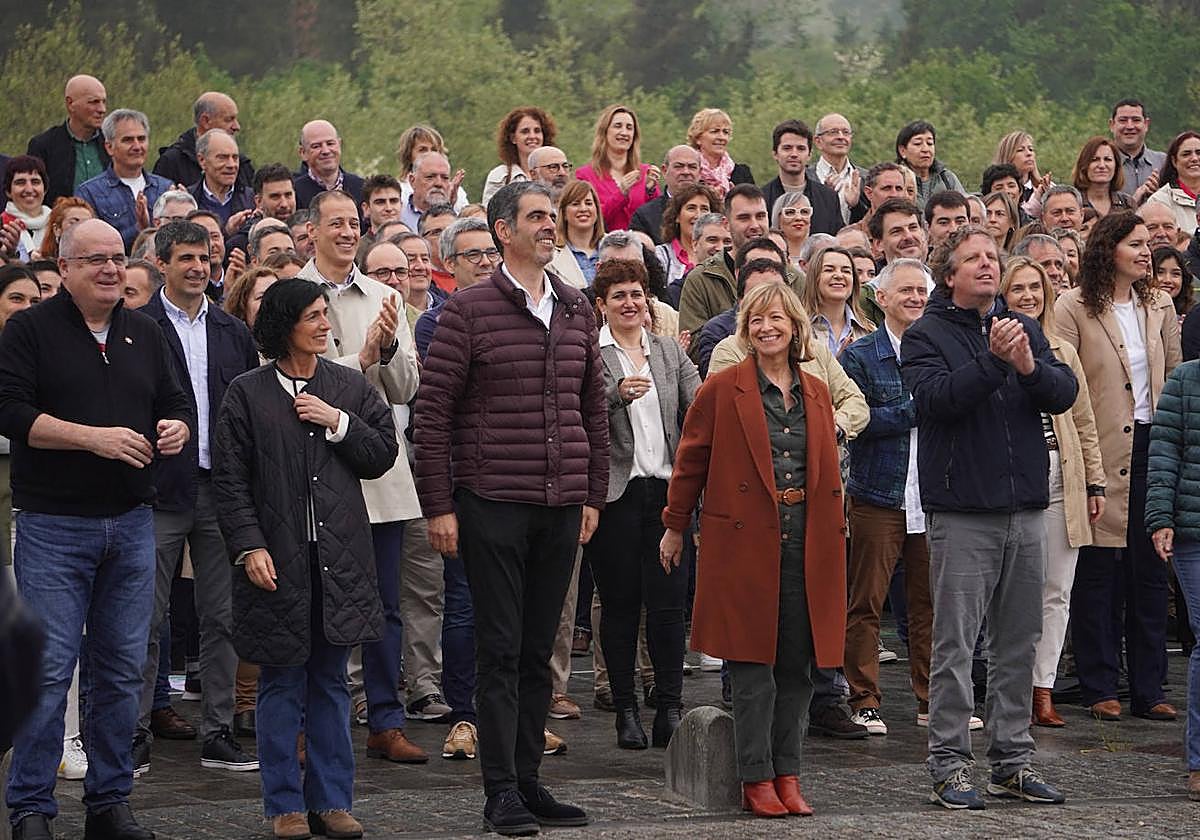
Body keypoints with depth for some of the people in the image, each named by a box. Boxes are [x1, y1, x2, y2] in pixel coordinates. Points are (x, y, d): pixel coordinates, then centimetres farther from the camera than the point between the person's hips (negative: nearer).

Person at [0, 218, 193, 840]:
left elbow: (175, 405, 21)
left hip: (131, 524, 5)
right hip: (53, 525, -5)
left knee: (123, 668, 7)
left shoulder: (145, 334, 15)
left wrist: (175, 429, -3)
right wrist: (94, 438, -17)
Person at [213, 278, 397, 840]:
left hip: (339, 557, 3)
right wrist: (249, 547, -12)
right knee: (281, 685, 2)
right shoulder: (248, 393, 0)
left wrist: (339, 423, -6)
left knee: (331, 682, 7)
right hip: (277, 559, -3)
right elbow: (229, 479, -3)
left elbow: (383, 455, 8)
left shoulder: (350, 387, 10)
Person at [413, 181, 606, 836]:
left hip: (561, 508, 5)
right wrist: (438, 506, -9)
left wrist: (593, 494, 13)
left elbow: (593, 410, 18)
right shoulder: (468, 310, -5)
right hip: (492, 504, -5)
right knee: (500, 649, -2)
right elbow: (432, 412, -6)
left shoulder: (576, 311, 12)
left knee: (538, 650, 10)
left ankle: (528, 779, 17)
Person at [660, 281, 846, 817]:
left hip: (806, 544, 4)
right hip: (745, 541, -4)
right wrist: (675, 528, 6)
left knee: (798, 663, 5)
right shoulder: (722, 390, 0)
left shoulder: (816, 393, 13)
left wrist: (833, 532, 15)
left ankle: (788, 774, 13)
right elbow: (691, 461, 4)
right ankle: (756, 779, 3)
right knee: (753, 664, -3)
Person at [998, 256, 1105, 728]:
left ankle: (1043, 687, 10)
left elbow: (1084, 424, 17)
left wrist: (1094, 483, 14)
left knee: (1056, 591, 4)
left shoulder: (1063, 353, 14)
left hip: (1060, 480, 4)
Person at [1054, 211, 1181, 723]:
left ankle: (1148, 689, 11)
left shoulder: (1159, 306, 13)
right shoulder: (1074, 307, -3)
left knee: (1150, 571, 6)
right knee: (1100, 572, 0)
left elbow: (1176, 378, 15)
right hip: (1102, 453, -4)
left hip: (1152, 448, 5)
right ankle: (1099, 687, 7)